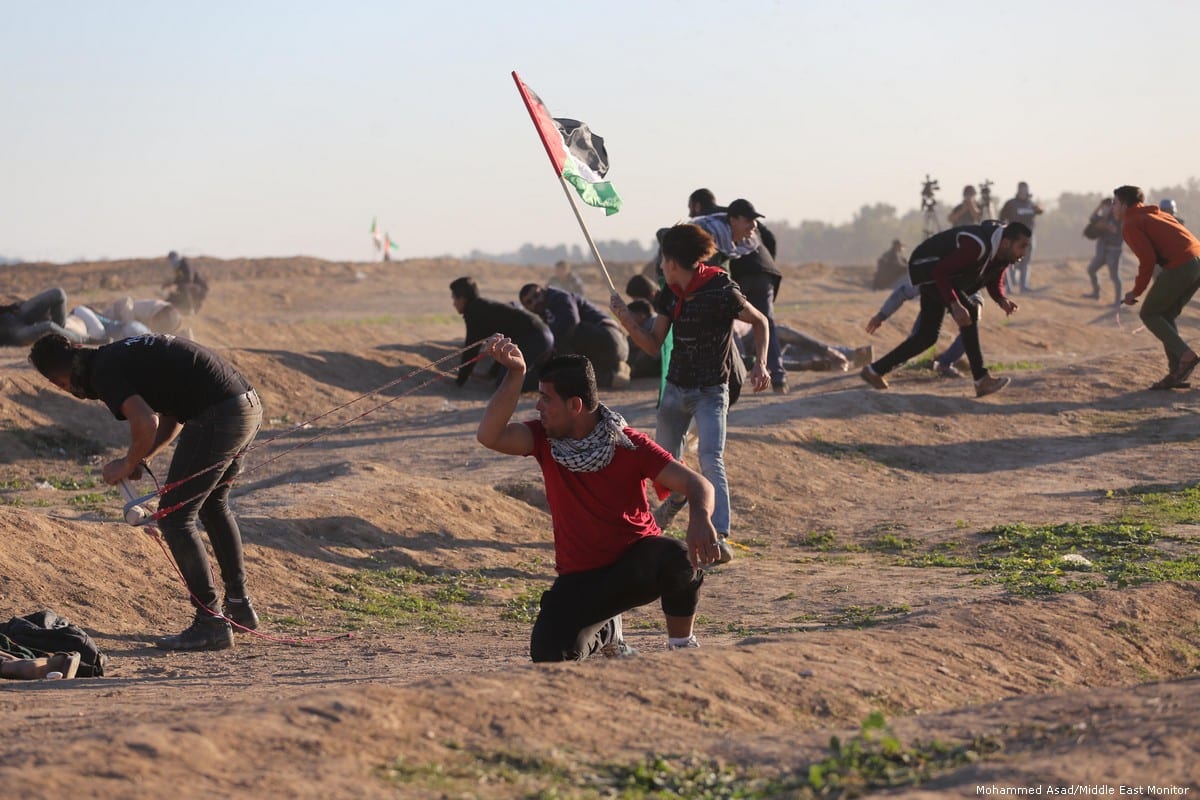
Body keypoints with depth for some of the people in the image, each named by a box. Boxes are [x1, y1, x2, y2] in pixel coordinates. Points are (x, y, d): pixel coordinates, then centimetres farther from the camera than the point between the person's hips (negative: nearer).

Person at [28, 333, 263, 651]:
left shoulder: (104, 373, -7)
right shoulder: (121, 355, 22)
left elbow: (146, 423, -20)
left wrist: (128, 464, -3)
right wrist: (141, 458, 19)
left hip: (218, 416, -9)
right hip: (250, 405, 9)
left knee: (174, 517, -1)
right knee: (213, 505, 27)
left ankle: (211, 623, -1)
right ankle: (239, 605, 35)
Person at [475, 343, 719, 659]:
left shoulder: (629, 444, -13)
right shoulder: (545, 439, -6)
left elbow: (697, 484, -20)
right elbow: (489, 436, -23)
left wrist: (701, 517, -44)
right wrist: (515, 374, -32)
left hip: (638, 562, -3)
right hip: (581, 578, 3)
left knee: (680, 560, -38)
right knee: (550, 655, -22)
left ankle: (682, 648, -10)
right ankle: (605, 631, 17)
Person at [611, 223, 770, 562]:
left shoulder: (720, 292, -17)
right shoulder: (669, 296, 2)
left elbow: (759, 321, -4)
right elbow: (653, 345, 6)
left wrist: (760, 364, -17)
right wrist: (628, 321, -10)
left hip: (711, 392, -7)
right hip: (676, 388, 7)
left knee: (711, 460, -21)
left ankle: (720, 537, -24)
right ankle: (679, 495, 49)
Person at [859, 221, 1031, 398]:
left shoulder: (1005, 252, -7)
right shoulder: (977, 246, -35)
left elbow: (994, 283, 7)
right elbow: (940, 271, -34)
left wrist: (1002, 300, -15)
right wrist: (955, 305, -42)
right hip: (927, 268, -10)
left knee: (927, 336, 10)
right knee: (969, 311, -25)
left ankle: (875, 370, 21)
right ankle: (981, 380, -26)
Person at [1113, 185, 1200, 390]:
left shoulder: (1130, 226, 1)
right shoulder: (1157, 214, 28)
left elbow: (1147, 259, -11)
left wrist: (1136, 291, 0)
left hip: (1180, 267, -8)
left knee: (1149, 314, 7)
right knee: (1166, 315, 18)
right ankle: (1176, 373, 11)